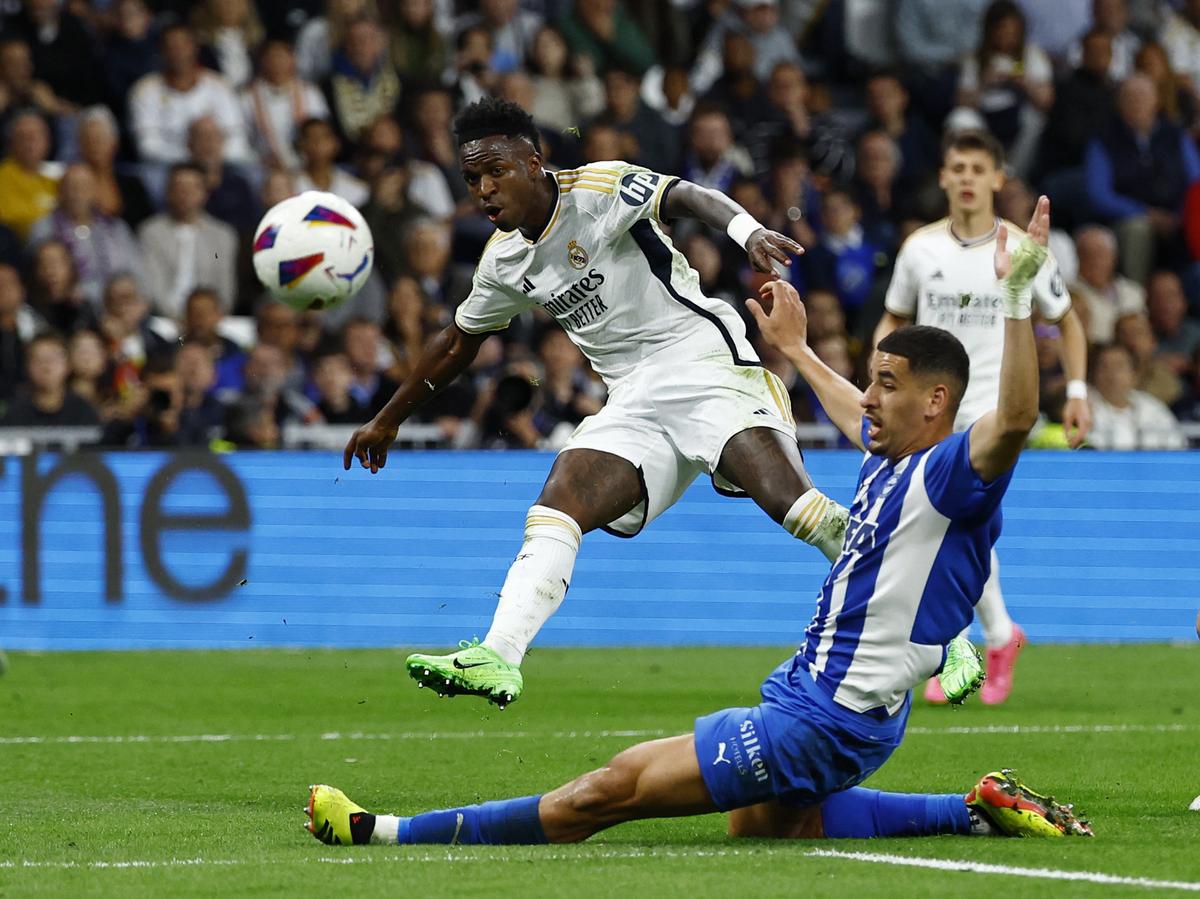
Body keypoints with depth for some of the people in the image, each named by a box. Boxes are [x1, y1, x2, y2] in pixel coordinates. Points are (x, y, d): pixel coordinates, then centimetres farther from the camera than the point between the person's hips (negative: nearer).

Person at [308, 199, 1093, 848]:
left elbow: (1014, 419, -37)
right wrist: (794, 349, 51)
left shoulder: (949, 477, -17)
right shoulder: (888, 459, 12)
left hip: (829, 723, -11)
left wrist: (1018, 295, -44)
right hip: (803, 695, 11)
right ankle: (976, 810, 23)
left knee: (612, 791, -9)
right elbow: (855, 416, 37)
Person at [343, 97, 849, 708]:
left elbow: (686, 198, -25)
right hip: (633, 402, 7)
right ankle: (497, 660, -22)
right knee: (557, 504, -13)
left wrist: (747, 230, -46)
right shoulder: (505, 259, 13)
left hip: (704, 356, -7)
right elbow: (459, 342, 29)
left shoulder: (600, 188, -8)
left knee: (782, 494, -26)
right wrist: (388, 420, 36)